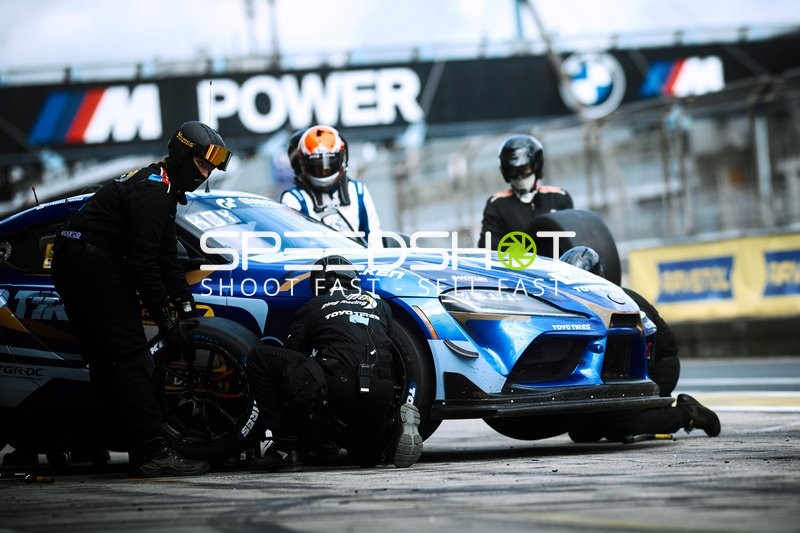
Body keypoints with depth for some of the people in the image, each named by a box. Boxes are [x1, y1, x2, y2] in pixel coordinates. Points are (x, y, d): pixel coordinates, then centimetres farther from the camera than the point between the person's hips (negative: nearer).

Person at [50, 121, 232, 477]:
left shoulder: (159, 188, 19)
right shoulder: (154, 189, -14)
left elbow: (167, 257, 21)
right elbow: (143, 261, -21)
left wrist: (188, 310, 14)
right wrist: (167, 321, -19)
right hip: (93, 261, -11)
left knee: (104, 359, 11)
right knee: (132, 355, -14)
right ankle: (152, 452, -19)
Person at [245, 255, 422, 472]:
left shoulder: (312, 308, 20)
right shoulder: (381, 305, 28)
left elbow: (290, 353, 22)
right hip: (380, 395, 5)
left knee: (259, 358, 9)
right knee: (368, 458, 34)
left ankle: (286, 448, 4)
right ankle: (395, 427, 0)